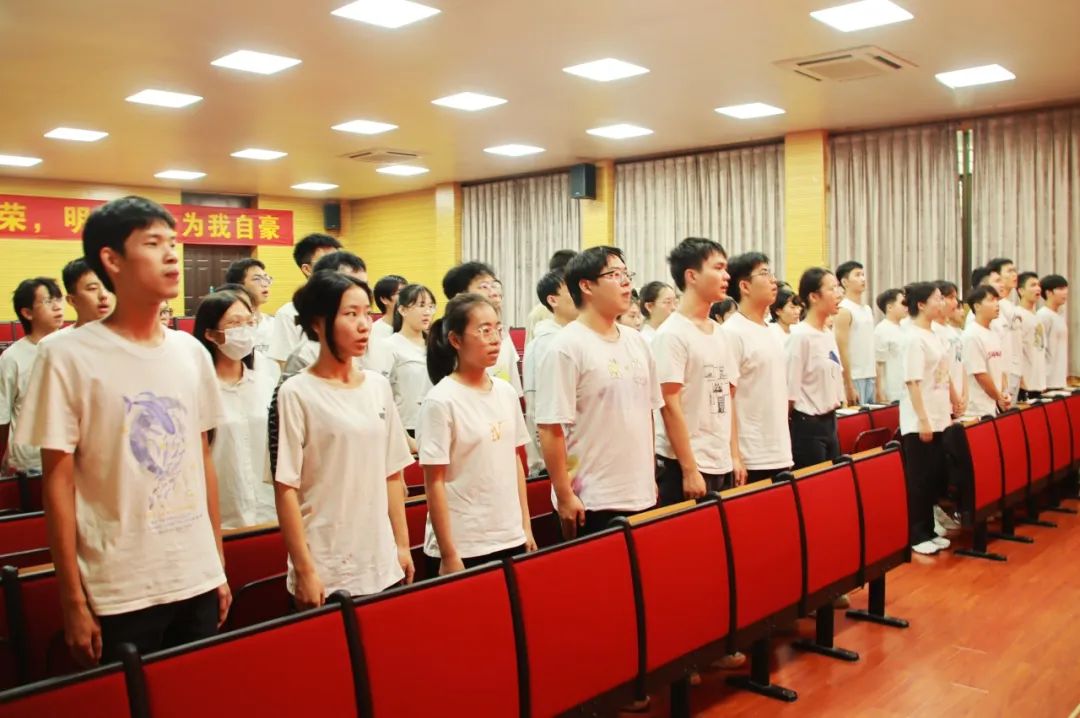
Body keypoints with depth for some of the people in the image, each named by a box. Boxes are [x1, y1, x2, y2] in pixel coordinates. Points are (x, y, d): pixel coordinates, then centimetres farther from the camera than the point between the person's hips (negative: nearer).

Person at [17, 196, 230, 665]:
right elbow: (59, 481, -7)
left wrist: (219, 565, 12)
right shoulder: (68, 356, -9)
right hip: (119, 592, -4)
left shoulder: (191, 352, 5)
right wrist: (73, 600, -6)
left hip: (197, 579, 4)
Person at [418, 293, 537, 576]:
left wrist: (526, 526, 11)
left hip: (510, 539, 5)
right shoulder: (441, 401, -13)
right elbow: (434, 482, -12)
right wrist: (448, 554, -12)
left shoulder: (506, 392, 4)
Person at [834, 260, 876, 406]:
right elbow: (842, 352, -14)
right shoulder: (844, 311, -10)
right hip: (854, 378, -8)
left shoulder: (868, 309, 14)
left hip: (870, 378, 8)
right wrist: (849, 387, -17)